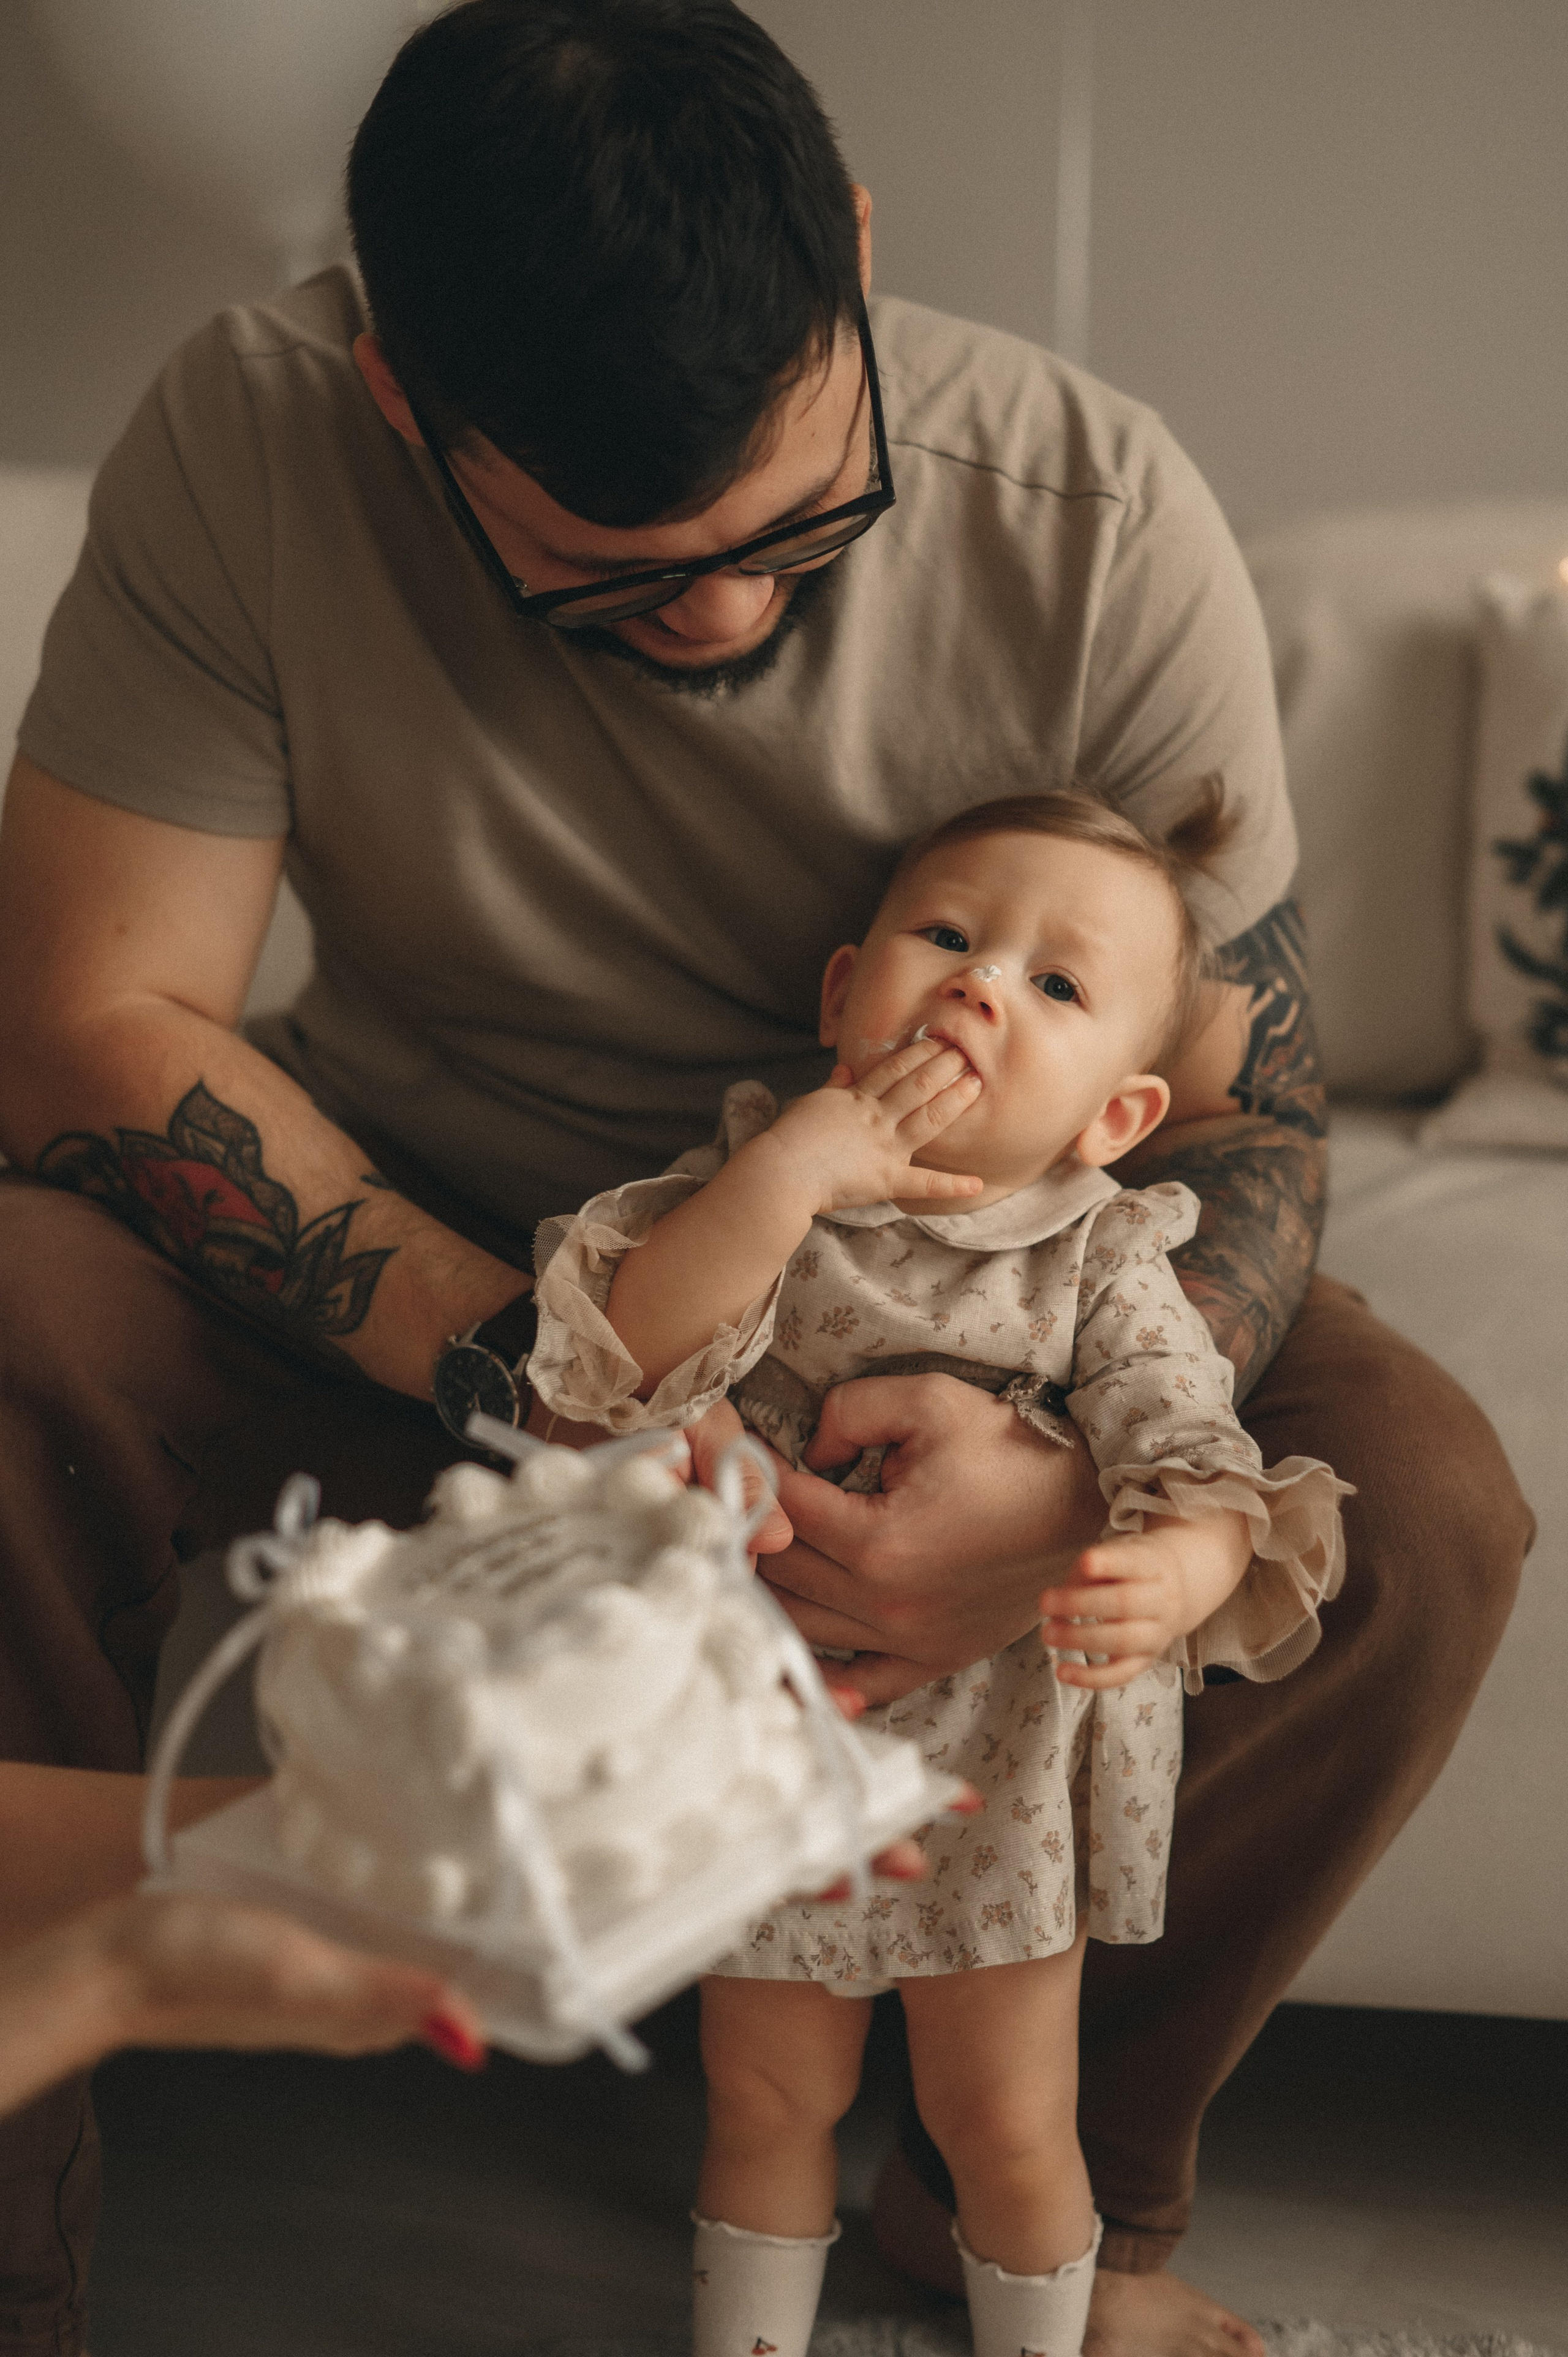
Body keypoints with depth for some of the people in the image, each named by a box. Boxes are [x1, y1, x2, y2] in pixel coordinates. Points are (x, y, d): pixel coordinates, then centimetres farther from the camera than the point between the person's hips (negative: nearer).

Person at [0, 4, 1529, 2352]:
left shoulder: (1100, 519, -20)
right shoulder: (248, 444, -21)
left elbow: (1243, 1105, -15)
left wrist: (1077, 1485, -37)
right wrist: (531, 1368, -34)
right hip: (424, 1255, 0)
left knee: (1420, 1512, -25)